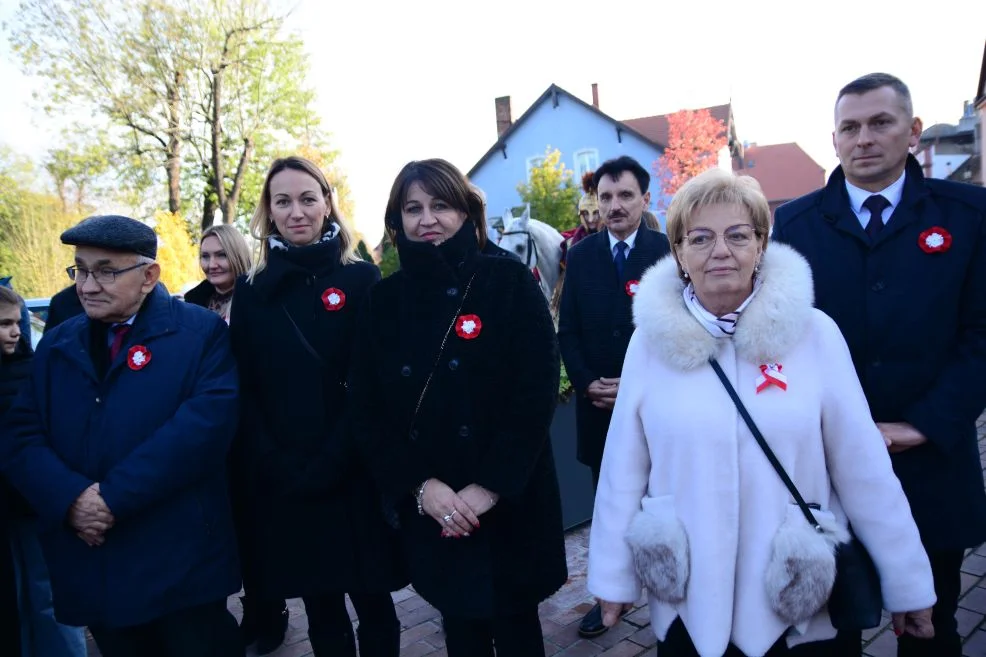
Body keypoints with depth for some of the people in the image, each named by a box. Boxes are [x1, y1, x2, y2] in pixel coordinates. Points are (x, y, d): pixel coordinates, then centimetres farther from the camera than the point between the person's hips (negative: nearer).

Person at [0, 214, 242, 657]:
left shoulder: (201, 332, -5)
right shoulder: (57, 345, 12)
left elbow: (207, 421, -18)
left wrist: (116, 496, -20)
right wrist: (69, 498, -15)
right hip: (89, 567, 5)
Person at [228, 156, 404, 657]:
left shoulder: (361, 279, -2)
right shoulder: (251, 291, 5)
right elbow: (245, 390, 2)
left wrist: (329, 461, -15)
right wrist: (279, 467, -9)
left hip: (354, 473, -2)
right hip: (282, 482, 2)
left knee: (372, 602, 12)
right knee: (320, 609, 16)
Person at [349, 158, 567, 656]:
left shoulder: (510, 282, -7)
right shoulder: (384, 300, 3)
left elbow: (537, 392, -13)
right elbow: (367, 409, 0)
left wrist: (489, 487, -17)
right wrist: (420, 485, -11)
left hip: (509, 500, -3)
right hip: (429, 507, 3)